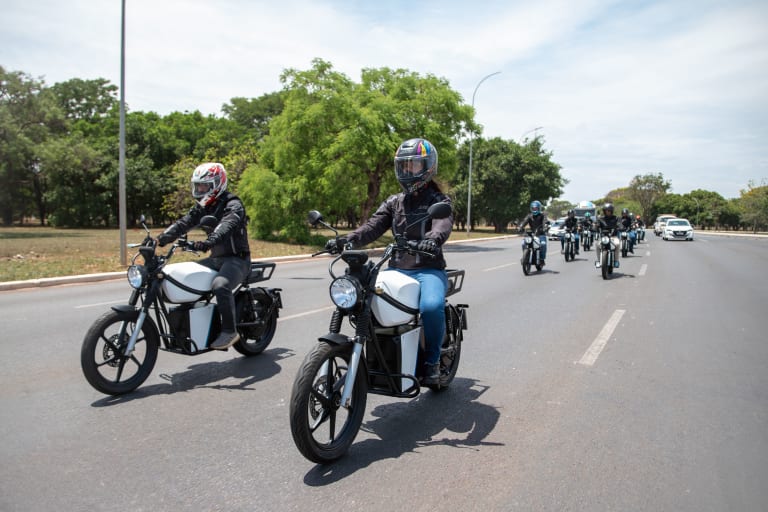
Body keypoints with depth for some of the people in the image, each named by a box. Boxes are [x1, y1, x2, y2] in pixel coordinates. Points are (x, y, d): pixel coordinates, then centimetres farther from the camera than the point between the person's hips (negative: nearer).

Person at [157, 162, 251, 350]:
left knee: (220, 286, -34)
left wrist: (209, 242, -51)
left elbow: (226, 225, -33)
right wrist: (162, 238, -15)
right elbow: (184, 222, 0)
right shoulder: (203, 207, 12)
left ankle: (229, 331, -23)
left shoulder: (233, 204, -13)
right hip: (216, 258, 9)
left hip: (236, 259, -8)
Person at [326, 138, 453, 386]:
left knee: (431, 307, -34)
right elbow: (374, 226, 2)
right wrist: (346, 240, -18)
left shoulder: (439, 201, 4)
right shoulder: (393, 202, 18)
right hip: (397, 269, 5)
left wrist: (433, 239, -43)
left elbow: (443, 224, -18)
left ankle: (432, 360, -6)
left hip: (429, 269, -4)